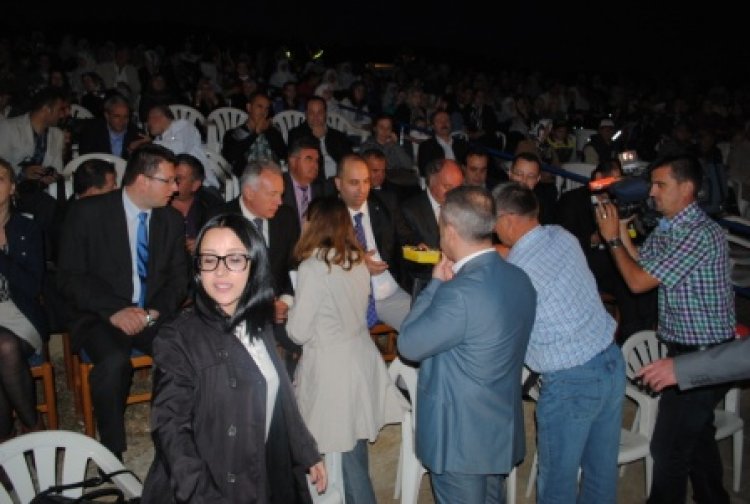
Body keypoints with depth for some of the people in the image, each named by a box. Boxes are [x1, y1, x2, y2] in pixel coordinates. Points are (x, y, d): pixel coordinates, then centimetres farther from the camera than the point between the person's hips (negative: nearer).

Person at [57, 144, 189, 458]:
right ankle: (112, 453, -13)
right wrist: (114, 310, -21)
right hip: (101, 316, -3)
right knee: (114, 362, -34)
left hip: (154, 316, 3)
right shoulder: (86, 213, -4)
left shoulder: (172, 220, 7)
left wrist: (156, 311, -12)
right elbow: (69, 278, -7)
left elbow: (178, 278, 8)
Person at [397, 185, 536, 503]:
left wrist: (436, 283, -11)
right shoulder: (519, 279, -3)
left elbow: (408, 345, -18)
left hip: (460, 435, -8)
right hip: (502, 429, 8)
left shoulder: (460, 293, -30)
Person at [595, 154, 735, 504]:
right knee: (697, 435, 24)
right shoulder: (666, 228, 4)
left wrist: (613, 239, -10)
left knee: (669, 446, 2)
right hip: (684, 350, 9)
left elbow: (638, 281, -22)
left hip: (704, 357, -9)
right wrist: (621, 232, 0)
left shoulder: (702, 235, -24)